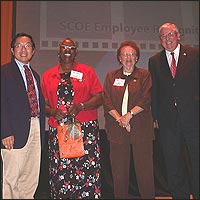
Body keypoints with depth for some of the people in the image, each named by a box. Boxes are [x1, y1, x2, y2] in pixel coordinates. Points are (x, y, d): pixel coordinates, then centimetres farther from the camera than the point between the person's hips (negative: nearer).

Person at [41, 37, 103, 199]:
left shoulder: (87, 71, 9)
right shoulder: (48, 75, 15)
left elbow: (99, 98, 3)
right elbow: (44, 103, 13)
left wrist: (80, 106, -13)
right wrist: (52, 112, -9)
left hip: (86, 129, -1)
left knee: (87, 170, -5)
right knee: (59, 173, 2)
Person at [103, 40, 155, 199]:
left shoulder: (144, 75, 10)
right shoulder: (111, 76, 15)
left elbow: (146, 100, -1)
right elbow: (107, 101, 4)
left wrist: (129, 114, -13)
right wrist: (119, 118, -10)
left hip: (141, 128, -1)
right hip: (117, 128, 2)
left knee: (144, 170, -1)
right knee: (119, 172, 4)